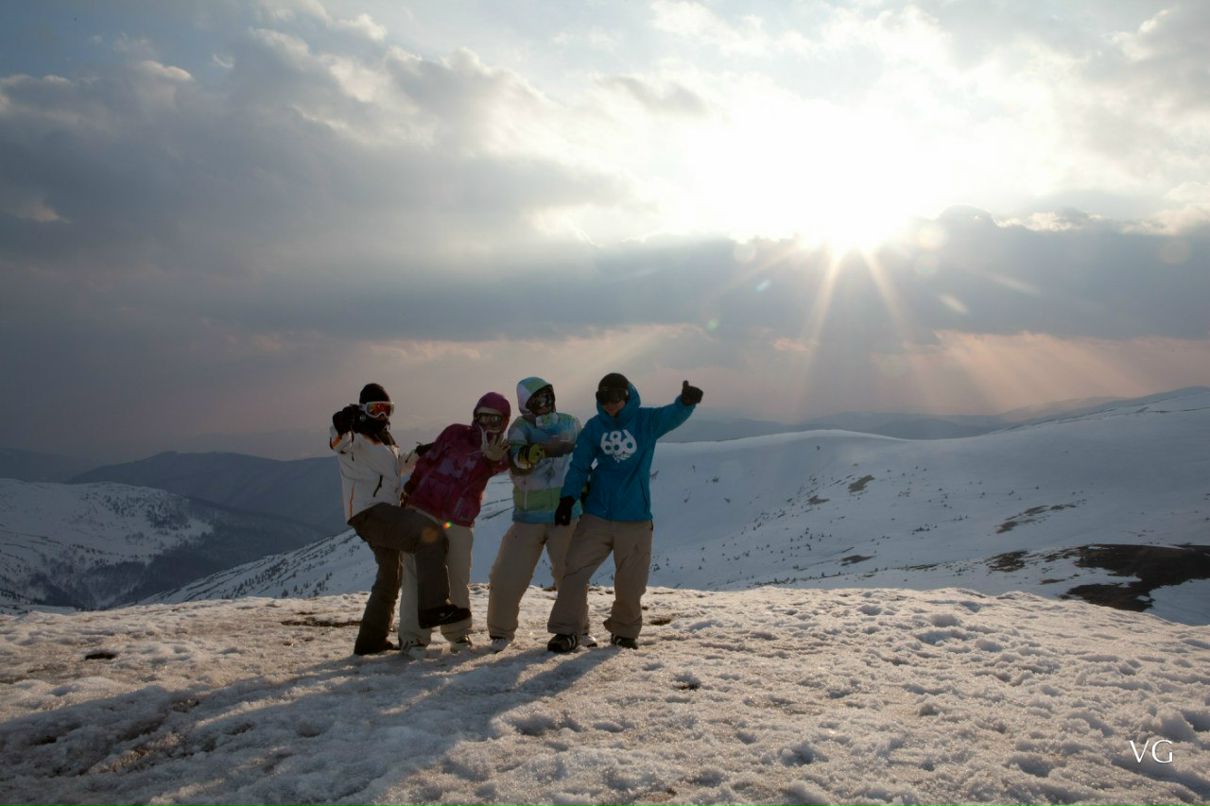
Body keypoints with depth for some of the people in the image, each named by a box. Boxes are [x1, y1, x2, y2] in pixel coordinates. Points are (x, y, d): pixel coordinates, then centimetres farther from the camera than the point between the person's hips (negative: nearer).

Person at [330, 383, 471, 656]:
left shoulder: (383, 439, 24)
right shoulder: (357, 436, -4)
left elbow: (396, 465, 39)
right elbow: (339, 442, -28)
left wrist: (418, 455, 24)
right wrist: (341, 426, -49)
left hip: (385, 514, 10)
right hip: (369, 512, -10)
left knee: (391, 573, 19)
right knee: (429, 535, -26)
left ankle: (370, 639, 29)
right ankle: (433, 606, -33)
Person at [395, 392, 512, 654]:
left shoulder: (500, 452, 2)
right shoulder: (455, 433, 3)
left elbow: (501, 465, -22)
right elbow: (427, 461, 11)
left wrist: (494, 459, -45)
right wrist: (409, 490, 10)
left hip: (459, 523, 1)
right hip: (423, 511, 0)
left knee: (459, 580, 3)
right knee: (419, 574, -5)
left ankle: (458, 633, 22)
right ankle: (412, 636, -1)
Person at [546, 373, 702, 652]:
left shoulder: (647, 421, -2)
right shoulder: (594, 427, 2)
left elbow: (674, 414, -21)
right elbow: (579, 466, 5)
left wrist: (686, 401, -43)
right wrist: (567, 498, -7)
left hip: (635, 519, -1)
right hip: (596, 515, 1)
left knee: (630, 582, 5)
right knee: (575, 570, -7)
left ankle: (625, 631, 28)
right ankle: (566, 631, 4)